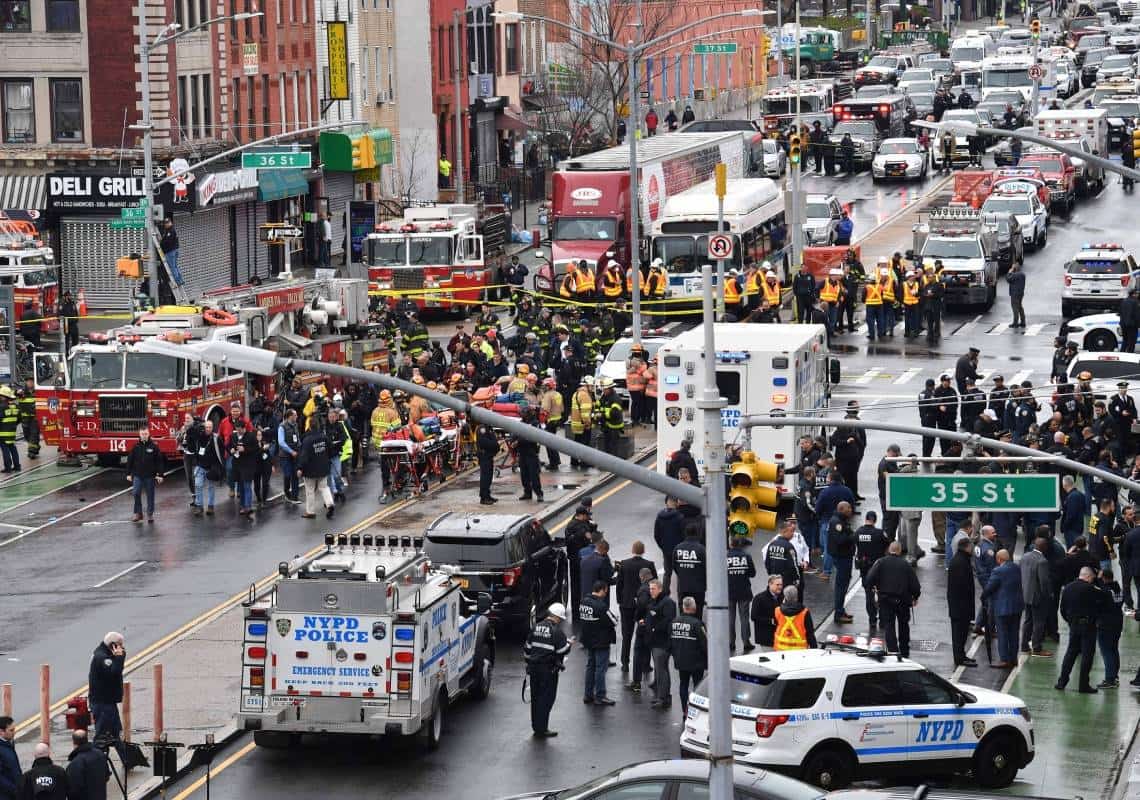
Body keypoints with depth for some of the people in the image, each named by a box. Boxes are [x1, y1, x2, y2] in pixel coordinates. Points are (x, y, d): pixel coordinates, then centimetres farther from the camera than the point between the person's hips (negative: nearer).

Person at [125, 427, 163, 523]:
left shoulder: (154, 447, -2)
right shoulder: (136, 447, 2)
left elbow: (159, 461, 0)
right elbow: (130, 460, 6)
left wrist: (160, 475, -4)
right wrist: (128, 474, 4)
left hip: (150, 476, -1)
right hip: (138, 475, 1)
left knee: (150, 495, 5)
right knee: (136, 493, -7)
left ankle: (150, 514, 14)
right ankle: (138, 513, 5)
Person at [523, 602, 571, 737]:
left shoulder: (536, 627, 5)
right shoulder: (556, 631, -16)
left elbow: (527, 647, 11)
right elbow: (563, 650, -14)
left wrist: (528, 661, 24)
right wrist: (568, 642, 6)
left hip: (534, 668, 6)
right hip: (549, 669, -6)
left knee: (535, 697, 15)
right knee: (546, 699, -1)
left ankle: (536, 726, 23)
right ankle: (542, 729, -1)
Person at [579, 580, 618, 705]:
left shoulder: (584, 602, 1)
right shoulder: (600, 605, -23)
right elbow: (614, 622, -19)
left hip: (588, 640, 8)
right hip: (601, 642, -8)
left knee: (590, 666, 17)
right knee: (601, 667, 0)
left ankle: (588, 695, 23)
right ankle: (600, 696, 5)